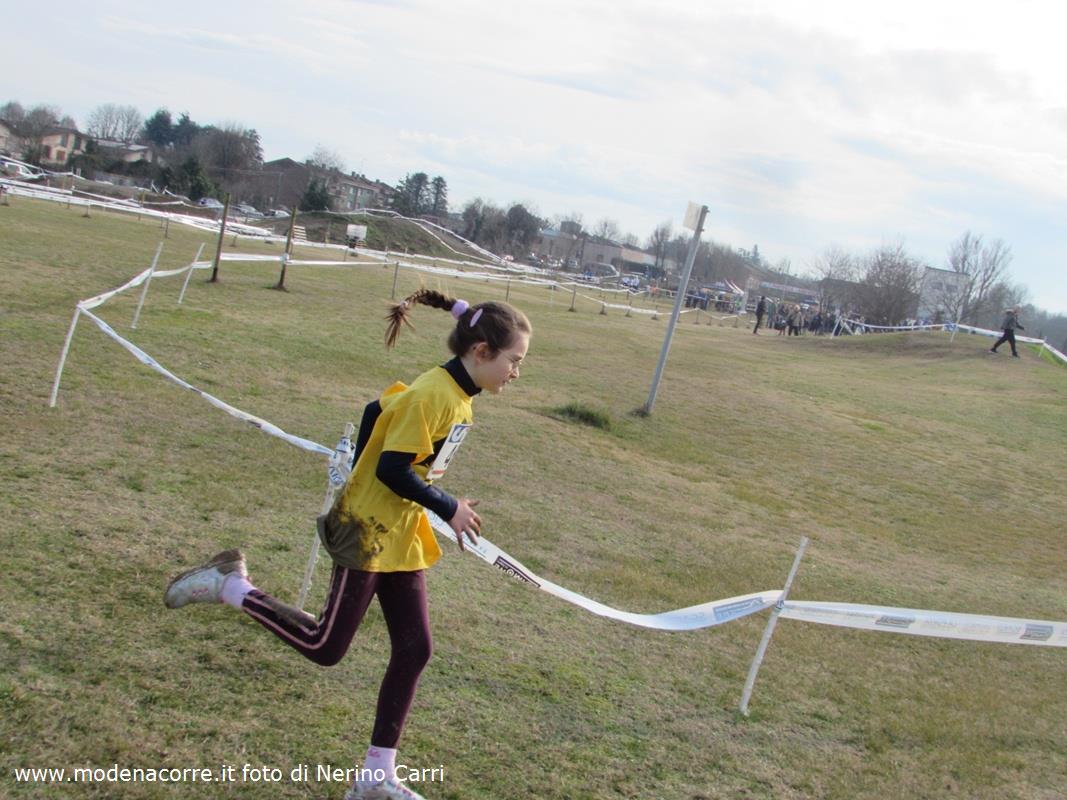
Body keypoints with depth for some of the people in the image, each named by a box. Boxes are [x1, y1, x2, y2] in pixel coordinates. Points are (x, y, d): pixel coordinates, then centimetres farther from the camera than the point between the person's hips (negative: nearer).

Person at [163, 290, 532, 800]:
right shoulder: (432, 396, -23)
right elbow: (393, 469, -25)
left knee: (413, 651, 7)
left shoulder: (456, 392, 4)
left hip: (400, 539, 9)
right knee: (325, 648, 1)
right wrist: (449, 509, -17)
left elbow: (380, 410, 14)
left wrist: (358, 483, 19)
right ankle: (228, 587, 14)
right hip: (367, 534, -9)